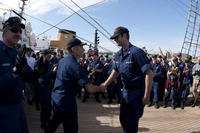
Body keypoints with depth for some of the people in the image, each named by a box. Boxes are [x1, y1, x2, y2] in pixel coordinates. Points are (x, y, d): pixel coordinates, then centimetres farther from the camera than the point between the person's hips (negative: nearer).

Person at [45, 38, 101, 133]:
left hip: (56, 98, 9)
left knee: (54, 122, 29)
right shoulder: (75, 65, -23)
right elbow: (89, 88, -27)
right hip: (66, 101, -9)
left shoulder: (62, 60, 5)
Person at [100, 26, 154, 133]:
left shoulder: (136, 52, -21)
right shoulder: (118, 54, 4)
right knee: (123, 119, 19)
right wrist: (105, 84, 8)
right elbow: (115, 71, 17)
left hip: (137, 93, -8)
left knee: (132, 122, 5)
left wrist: (146, 96, -22)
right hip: (125, 92, 8)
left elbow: (149, 74, -23)